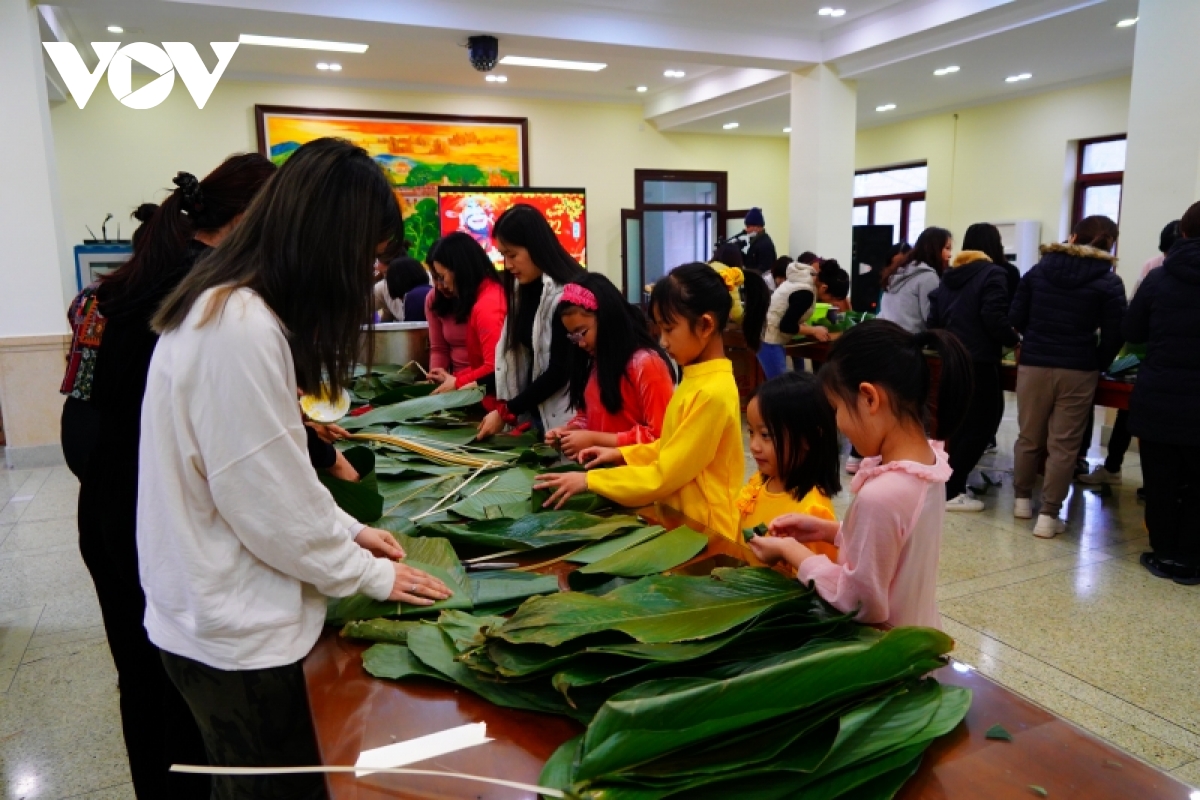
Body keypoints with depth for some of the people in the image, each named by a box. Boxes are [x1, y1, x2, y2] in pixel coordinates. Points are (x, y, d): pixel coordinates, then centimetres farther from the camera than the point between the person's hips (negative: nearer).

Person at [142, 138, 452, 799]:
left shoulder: (225, 305, 5)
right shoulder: (242, 327, -27)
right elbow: (270, 502, -24)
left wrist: (348, 529, 10)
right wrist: (372, 576, -10)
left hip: (219, 614, 9)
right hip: (236, 634, -9)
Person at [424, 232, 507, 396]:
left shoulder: (488, 304, -19)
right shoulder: (436, 299, 5)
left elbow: (495, 368, -23)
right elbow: (439, 348, 9)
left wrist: (457, 383, -17)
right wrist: (435, 378, -7)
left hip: (486, 391, -6)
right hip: (455, 386, 6)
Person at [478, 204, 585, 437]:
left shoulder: (565, 294, -16)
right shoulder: (524, 288, 8)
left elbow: (559, 371, -16)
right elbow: (512, 351, 12)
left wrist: (505, 411, -13)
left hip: (563, 419, -7)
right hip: (532, 412, 7)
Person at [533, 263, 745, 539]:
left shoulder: (712, 393, -22)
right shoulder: (696, 379, 5)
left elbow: (664, 476, -19)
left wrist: (589, 481, -16)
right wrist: (621, 454, 6)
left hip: (703, 532, -8)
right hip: (681, 521, 8)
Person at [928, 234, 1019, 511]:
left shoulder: (948, 277, 15)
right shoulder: (992, 274, -4)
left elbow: (933, 321, 11)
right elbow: (995, 319, -15)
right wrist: (1014, 341, 0)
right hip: (978, 362, -7)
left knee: (962, 424, 15)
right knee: (982, 424, 0)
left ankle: (951, 484, 13)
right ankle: (950, 491, -2)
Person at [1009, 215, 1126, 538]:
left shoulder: (1038, 270, 4)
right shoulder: (1109, 282, -3)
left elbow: (1016, 318, 3)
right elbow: (1113, 335, -6)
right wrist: (1098, 365, 10)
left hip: (1033, 364, 2)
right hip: (1077, 371, -2)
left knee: (1029, 437, 14)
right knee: (1063, 445, 2)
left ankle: (1022, 499, 26)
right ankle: (1048, 515, 4)